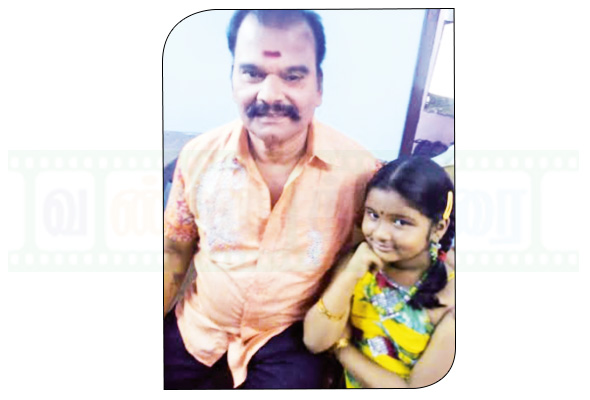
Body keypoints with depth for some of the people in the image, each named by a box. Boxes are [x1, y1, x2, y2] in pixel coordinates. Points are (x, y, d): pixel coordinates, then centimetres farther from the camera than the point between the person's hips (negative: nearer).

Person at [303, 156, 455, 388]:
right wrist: (349, 276, -22)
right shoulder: (357, 263, -6)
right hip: (343, 386, 3)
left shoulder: (451, 298, -17)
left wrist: (341, 348, -12)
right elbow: (315, 342, -11)